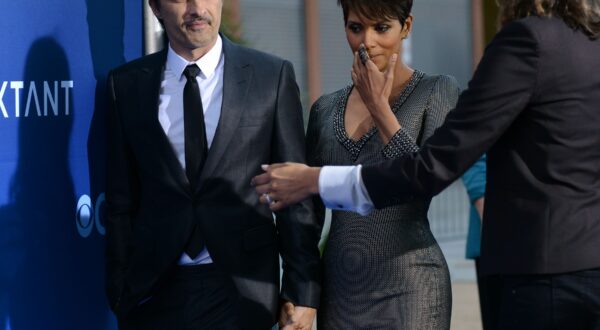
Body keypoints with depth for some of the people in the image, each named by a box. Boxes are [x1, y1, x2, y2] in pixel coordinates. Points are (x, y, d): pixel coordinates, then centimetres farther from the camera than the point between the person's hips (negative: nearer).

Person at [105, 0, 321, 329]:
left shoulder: (272, 76, -1)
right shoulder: (127, 84, 3)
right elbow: (121, 201, 6)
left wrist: (302, 290, -4)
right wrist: (119, 293, 4)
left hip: (242, 289, -1)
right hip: (154, 290, 1)